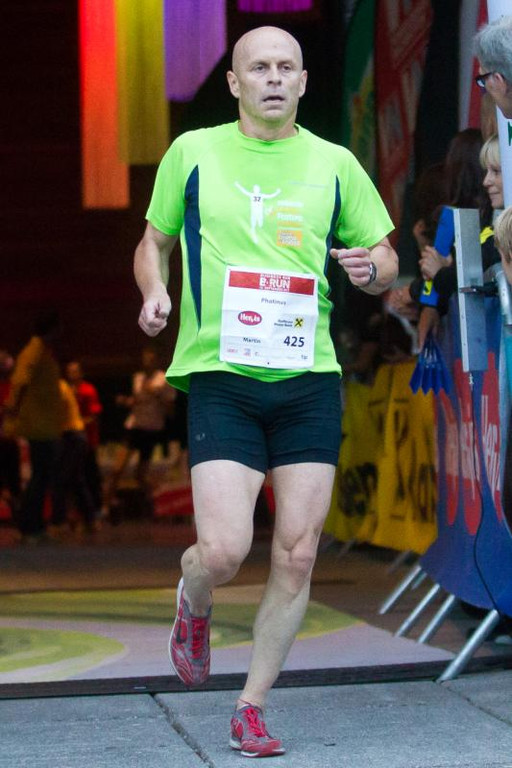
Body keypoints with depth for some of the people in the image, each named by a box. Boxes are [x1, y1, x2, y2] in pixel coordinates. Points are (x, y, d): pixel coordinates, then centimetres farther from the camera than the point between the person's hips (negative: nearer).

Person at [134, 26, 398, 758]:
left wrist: (371, 269, -10)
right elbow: (154, 240, 16)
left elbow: (386, 260, 14)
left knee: (296, 555, -1)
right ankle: (193, 603, 25)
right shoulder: (193, 152, 5)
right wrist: (154, 292, -4)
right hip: (220, 376, -2)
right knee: (223, 550, -14)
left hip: (310, 379, 2)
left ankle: (251, 708, 16)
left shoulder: (335, 164, 8)